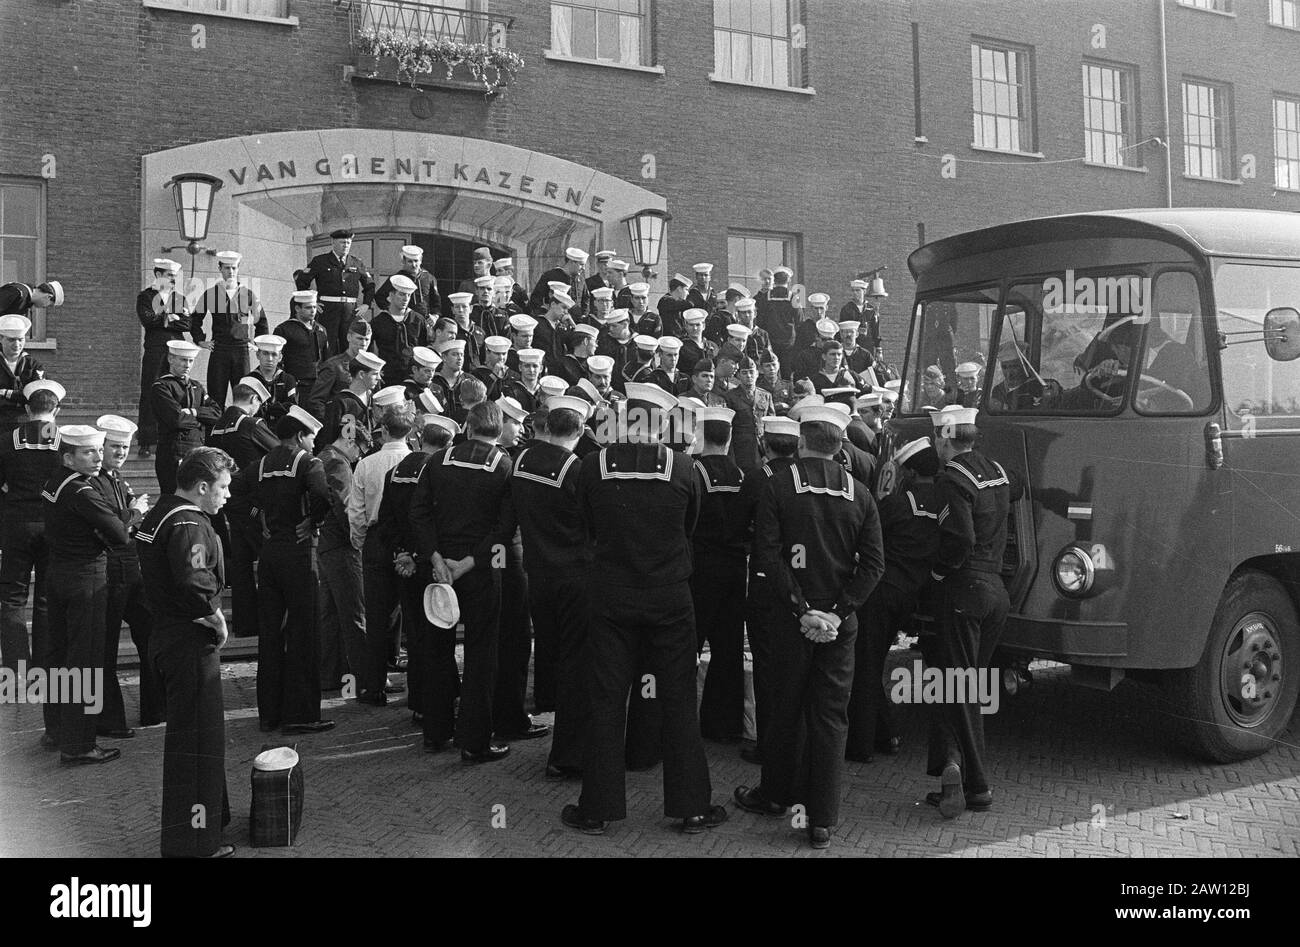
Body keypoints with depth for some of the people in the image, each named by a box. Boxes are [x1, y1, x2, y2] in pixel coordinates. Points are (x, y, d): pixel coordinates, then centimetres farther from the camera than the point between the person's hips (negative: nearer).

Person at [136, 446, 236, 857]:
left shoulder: (160, 513, 12)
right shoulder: (188, 525, -20)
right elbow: (196, 585, -33)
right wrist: (218, 622, -17)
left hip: (166, 634, 11)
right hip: (191, 642, -11)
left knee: (192, 732, 20)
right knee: (197, 737, -2)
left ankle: (211, 818, 34)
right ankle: (194, 842, 7)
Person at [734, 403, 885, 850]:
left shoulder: (779, 485, -6)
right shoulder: (858, 494, 3)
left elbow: (767, 553, -13)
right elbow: (874, 562, -3)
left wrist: (801, 608, -11)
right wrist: (839, 611, -8)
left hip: (792, 616, -2)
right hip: (840, 620, 2)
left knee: (787, 708, 13)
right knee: (831, 716, 6)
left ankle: (775, 795, 30)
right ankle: (822, 821, 8)